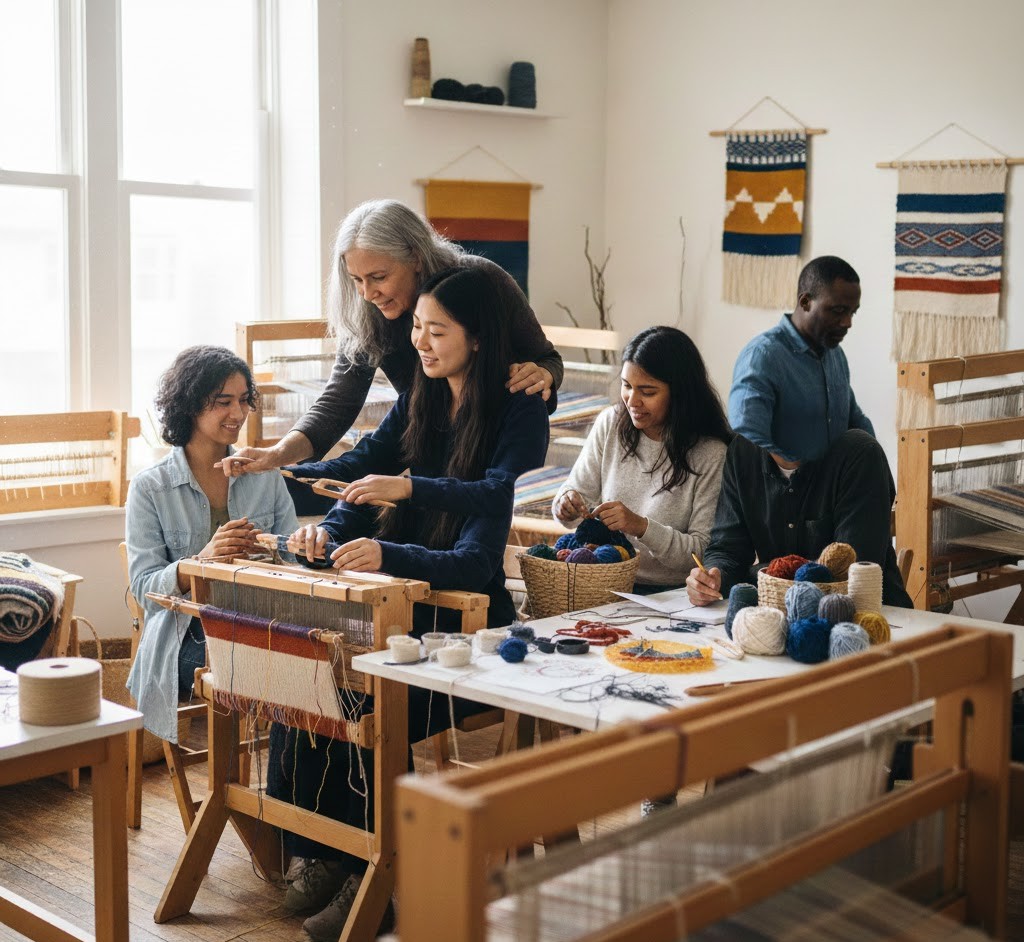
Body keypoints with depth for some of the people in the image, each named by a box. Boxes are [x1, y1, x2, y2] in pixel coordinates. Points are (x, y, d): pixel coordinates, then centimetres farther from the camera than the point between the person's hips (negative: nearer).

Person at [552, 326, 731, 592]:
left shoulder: (711, 454, -11)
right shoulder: (610, 424, 5)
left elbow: (704, 552, -11)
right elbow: (578, 489, 10)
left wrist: (642, 527, -24)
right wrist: (566, 503, -14)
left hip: (669, 594, -4)